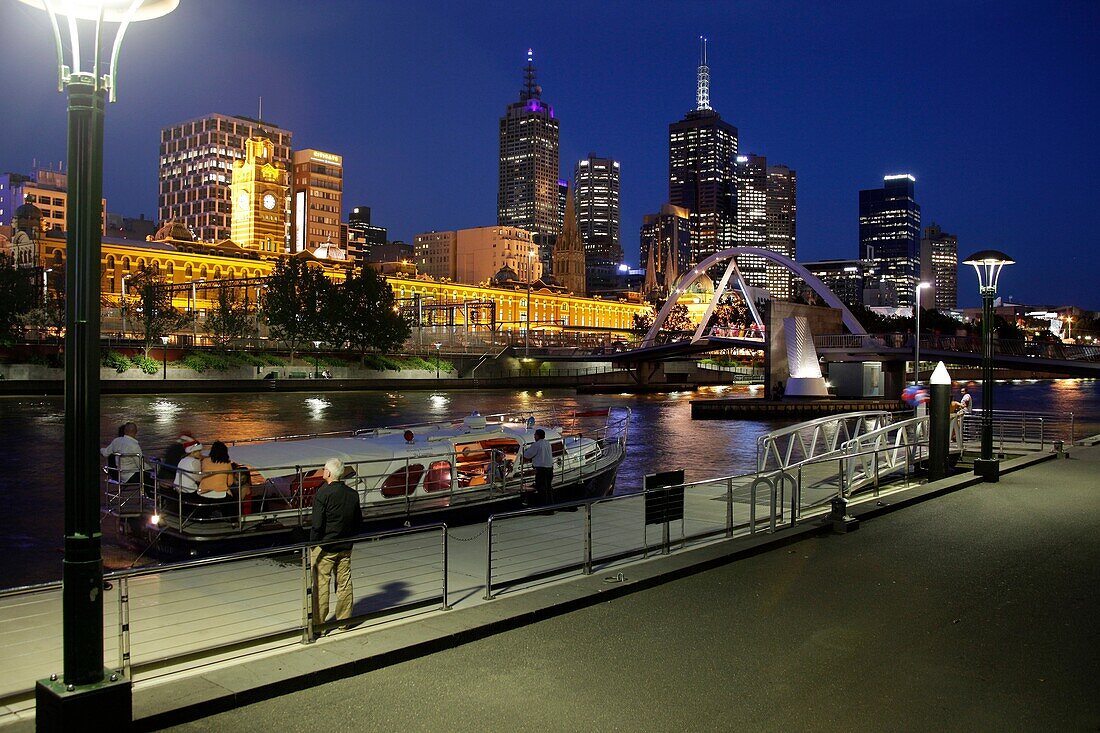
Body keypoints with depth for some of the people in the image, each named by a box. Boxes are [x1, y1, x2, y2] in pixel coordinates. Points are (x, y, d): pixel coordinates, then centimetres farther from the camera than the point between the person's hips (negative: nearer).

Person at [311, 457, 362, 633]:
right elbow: (359, 520, 10)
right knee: (344, 583, 12)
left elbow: (317, 524, -17)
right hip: (346, 547, 6)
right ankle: (344, 621, 20)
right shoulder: (353, 494, 3)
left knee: (321, 584, 4)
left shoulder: (323, 493, -16)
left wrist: (313, 544, -6)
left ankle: (318, 623, 9)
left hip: (325, 547, -5)